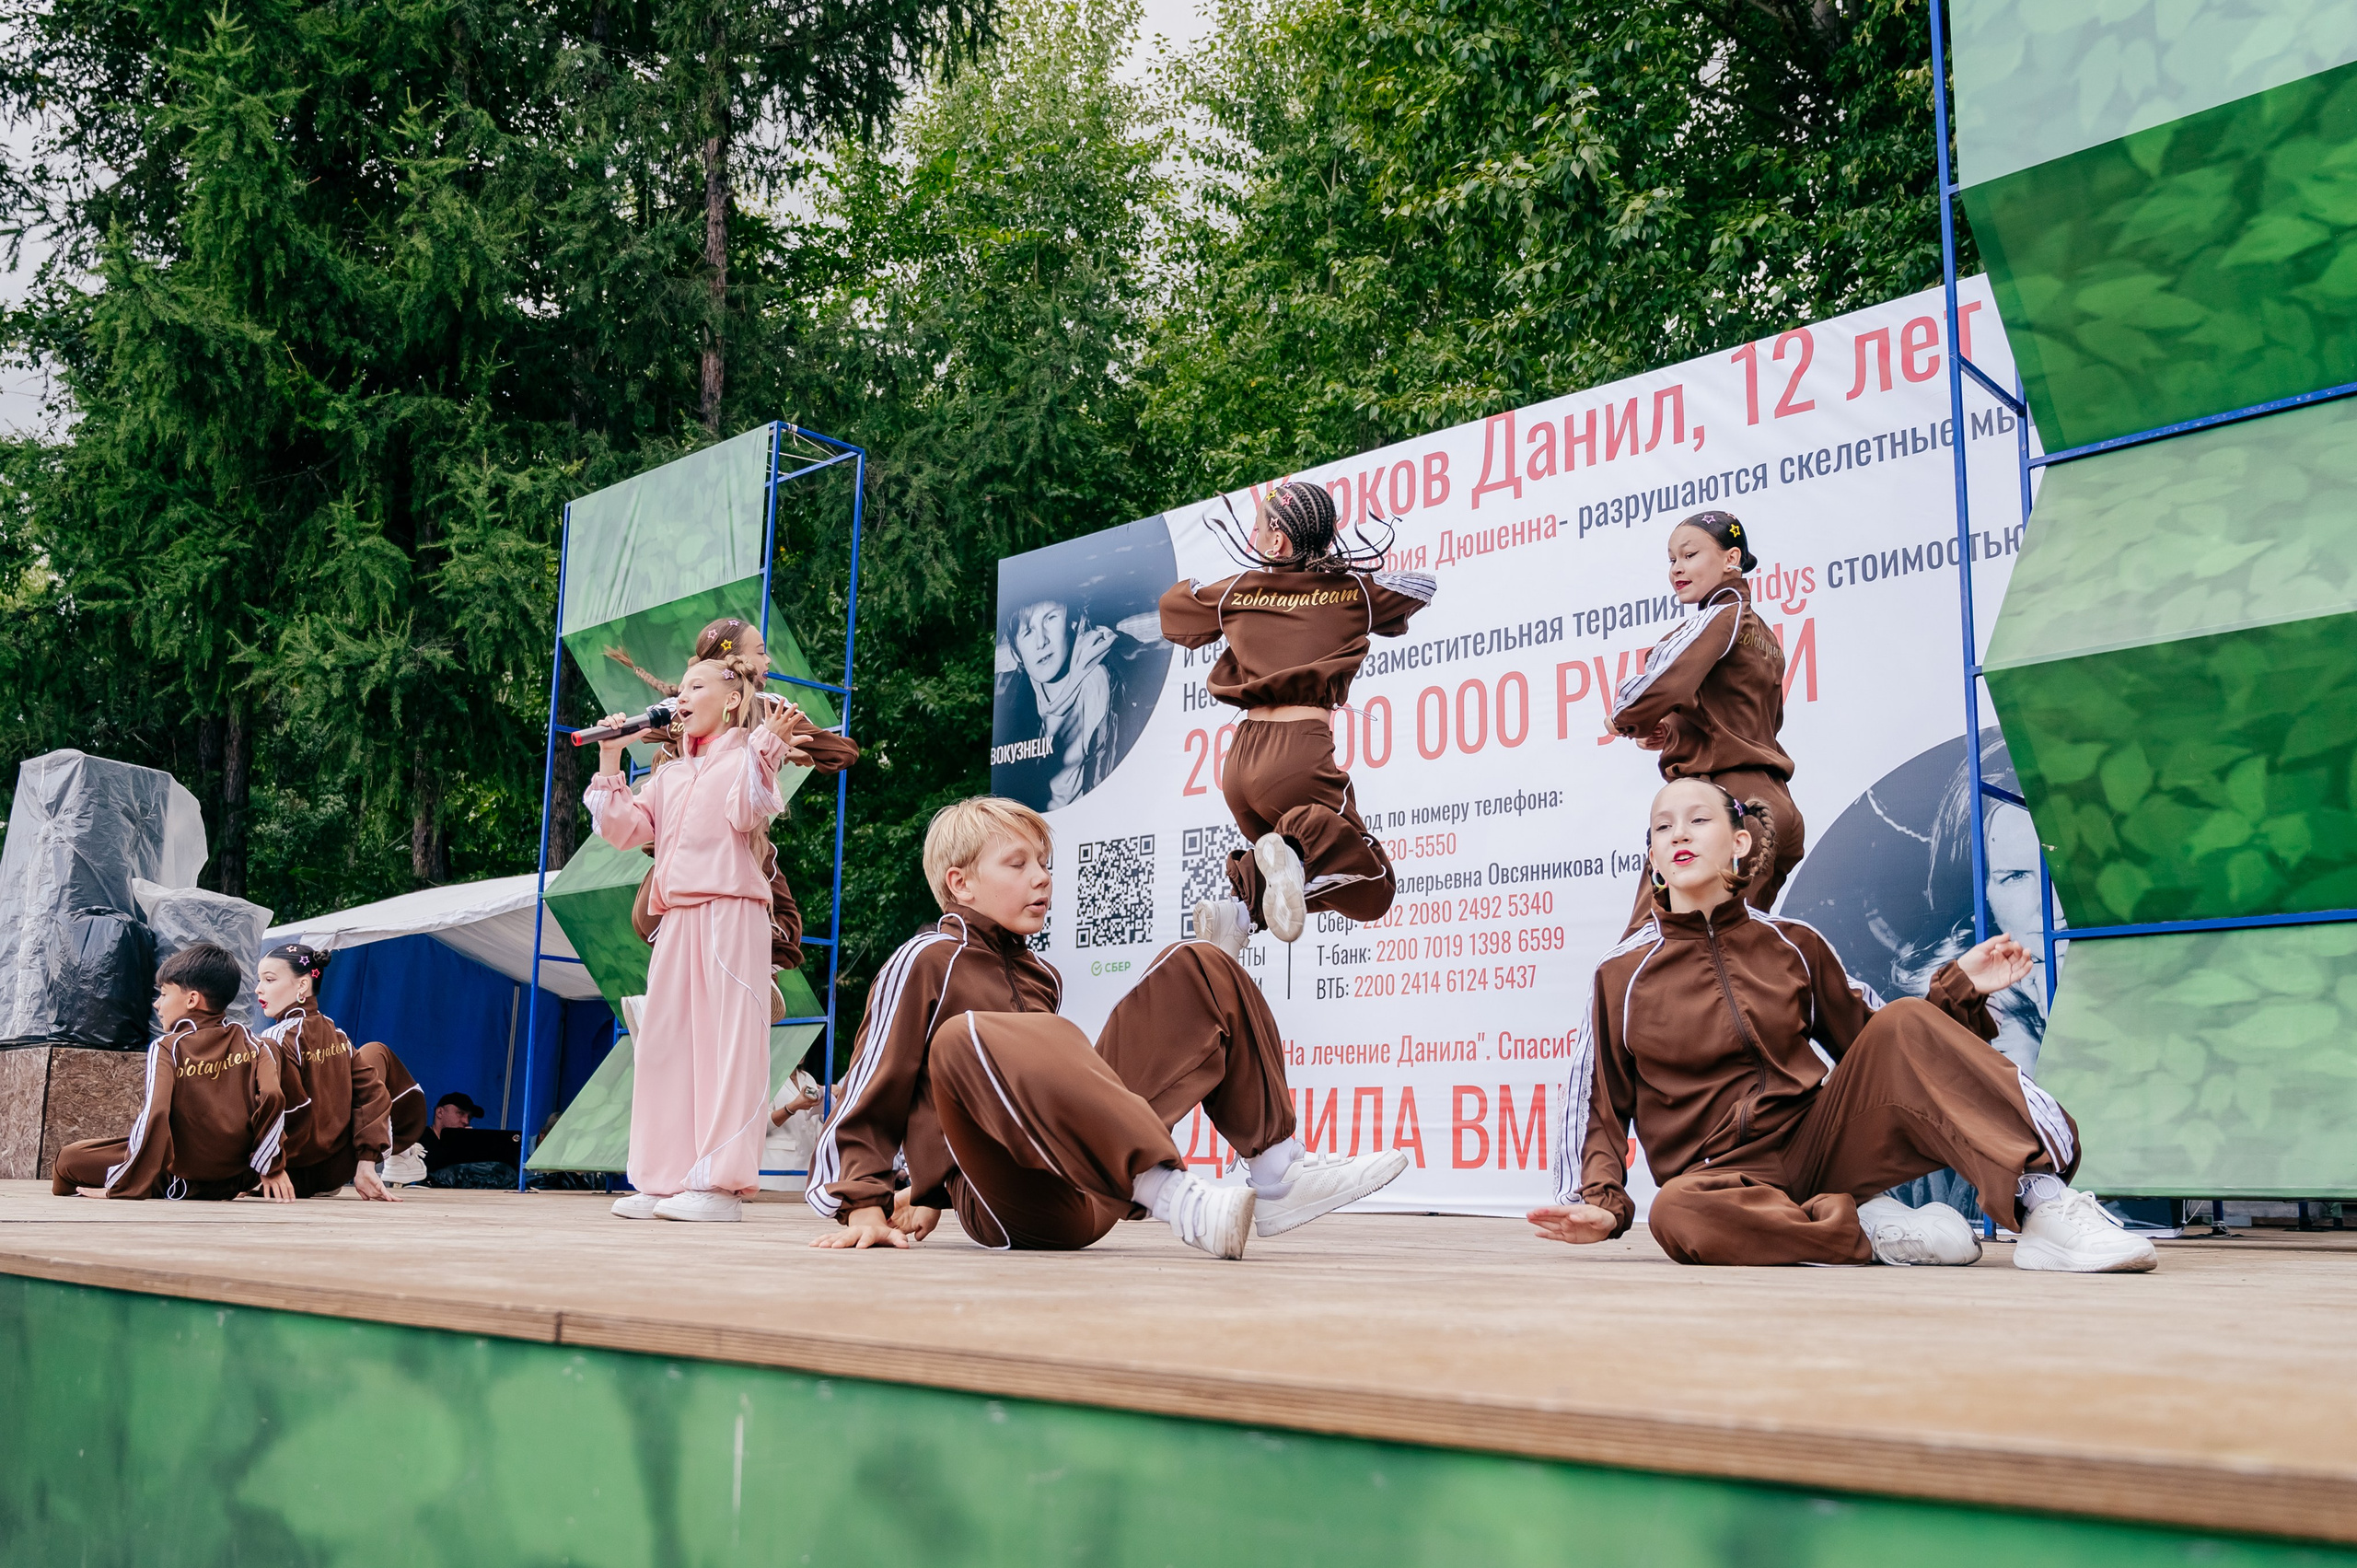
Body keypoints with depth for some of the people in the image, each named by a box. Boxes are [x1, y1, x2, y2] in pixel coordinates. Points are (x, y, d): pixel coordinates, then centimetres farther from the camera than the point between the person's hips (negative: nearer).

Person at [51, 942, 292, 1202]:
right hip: (235, 1183, 4)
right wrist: (272, 1169, -6)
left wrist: (121, 1187, -14)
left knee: (69, 1158, 9)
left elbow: (153, 1116, -19)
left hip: (178, 1181, -3)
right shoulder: (250, 1044, 3)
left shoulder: (166, 1049, -7)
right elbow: (273, 1098, -11)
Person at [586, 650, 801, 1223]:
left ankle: (721, 1182, -8)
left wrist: (768, 746, -24)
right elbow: (623, 829, 15)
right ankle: (664, 1179, 11)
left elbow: (746, 813, -17)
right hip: (677, 921, 7)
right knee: (665, 1043, 6)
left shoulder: (747, 759, 3)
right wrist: (609, 762, 10)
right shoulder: (670, 777, 23)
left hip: (730, 915, -7)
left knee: (725, 1040, -8)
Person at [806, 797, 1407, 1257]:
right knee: (965, 1041, -40)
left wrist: (930, 1195, 28)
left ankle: (1278, 1176, -7)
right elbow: (870, 1097, 0)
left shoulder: (1039, 977, 23)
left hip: (1090, 1185, 7)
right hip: (1011, 1206, -7)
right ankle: (1176, 1199, -45)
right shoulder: (924, 961, 2)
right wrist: (863, 1206, -14)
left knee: (1196, 968, 5)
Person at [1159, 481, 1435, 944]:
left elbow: (1172, 604, 31)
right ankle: (1308, 841, -29)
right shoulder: (1354, 592, 9)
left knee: (1300, 877, 25)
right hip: (1300, 754, -4)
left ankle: (1243, 903, -9)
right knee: (1370, 891, 3)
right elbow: (1421, 585, 29)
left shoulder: (1237, 592, 11)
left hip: (1241, 760, 4)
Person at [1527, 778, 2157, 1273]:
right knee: (1677, 1212, -39)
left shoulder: (1793, 946, 12)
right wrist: (1601, 1202, -13)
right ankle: (1873, 1231, -25)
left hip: (1817, 1144, 3)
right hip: (1729, 1176, -2)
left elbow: (1884, 1049, 17)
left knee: (1904, 1024, -22)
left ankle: (2045, 1208, -32)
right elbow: (1598, 1108, 4)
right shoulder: (1622, 975, 5)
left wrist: (1958, 989, 2)